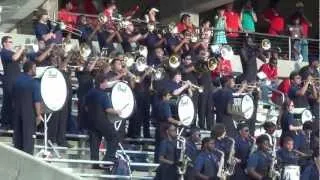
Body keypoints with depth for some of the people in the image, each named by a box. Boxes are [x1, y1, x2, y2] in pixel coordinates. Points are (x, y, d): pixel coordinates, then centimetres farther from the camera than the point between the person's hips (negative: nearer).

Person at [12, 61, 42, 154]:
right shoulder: (34, 83, -13)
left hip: (17, 112, 6)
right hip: (29, 113, -6)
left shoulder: (17, 80, 7)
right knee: (28, 136, 0)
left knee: (17, 135, 12)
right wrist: (38, 114, -11)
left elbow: (13, 97, 14)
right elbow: (36, 101, -16)